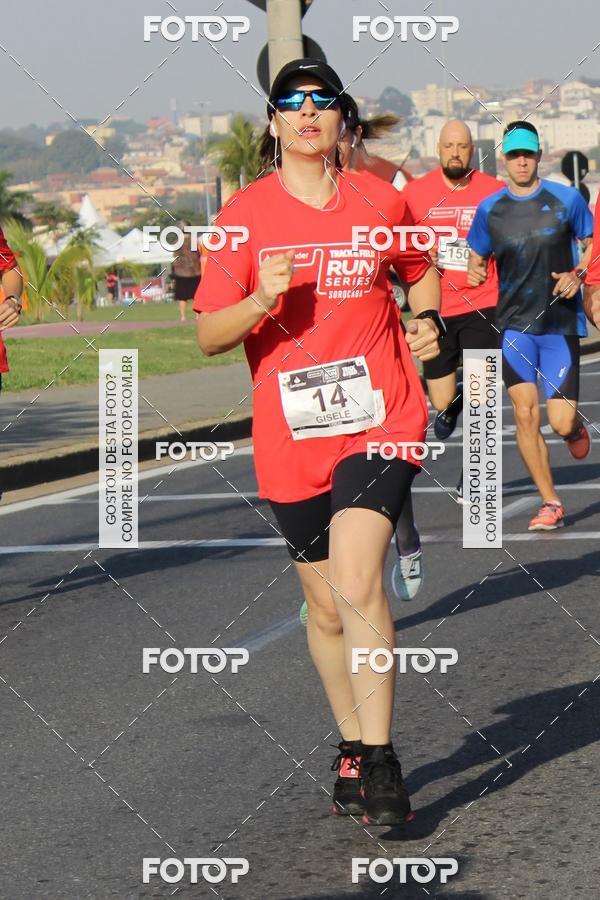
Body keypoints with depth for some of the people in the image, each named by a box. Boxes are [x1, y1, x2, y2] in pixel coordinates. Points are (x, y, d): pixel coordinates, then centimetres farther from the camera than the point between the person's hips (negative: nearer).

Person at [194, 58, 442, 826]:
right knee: (326, 607, 11)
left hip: (379, 423, -1)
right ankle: (352, 748, 30)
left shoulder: (380, 202, 4)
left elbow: (420, 270, 25)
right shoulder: (245, 214, 0)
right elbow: (209, 335, -3)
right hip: (290, 440, 1)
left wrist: (426, 319, 6)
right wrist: (262, 300, -21)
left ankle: (379, 761, -15)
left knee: (356, 583, -20)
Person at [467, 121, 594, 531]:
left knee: (561, 423, -8)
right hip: (514, 324, 1)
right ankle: (550, 502, 3)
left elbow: (592, 244, 10)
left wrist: (579, 274, -9)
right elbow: (477, 259, 14)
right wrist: (474, 273, -9)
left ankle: (576, 426, 32)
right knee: (525, 414, -9)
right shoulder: (489, 209, 4)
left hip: (561, 324, -1)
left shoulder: (567, 199, -1)